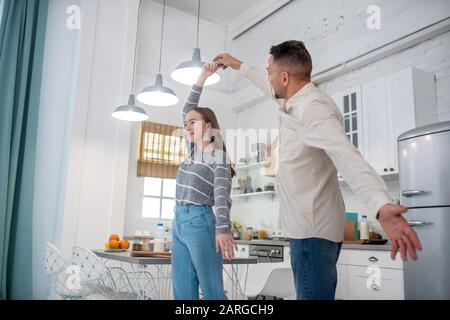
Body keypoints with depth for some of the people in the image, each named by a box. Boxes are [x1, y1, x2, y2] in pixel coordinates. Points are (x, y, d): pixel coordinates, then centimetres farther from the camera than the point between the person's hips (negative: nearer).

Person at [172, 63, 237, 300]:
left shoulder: (219, 156, -3)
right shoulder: (192, 150, 18)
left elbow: (221, 194, -16)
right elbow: (186, 111, 22)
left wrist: (223, 228, -30)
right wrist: (202, 78, 19)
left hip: (200, 222, -7)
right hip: (179, 222, 8)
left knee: (212, 292, -5)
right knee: (182, 292, 7)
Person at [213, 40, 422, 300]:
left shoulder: (314, 109, -22)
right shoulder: (297, 100, 8)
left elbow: (348, 157, -37)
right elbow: (270, 86, 29)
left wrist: (382, 205, -53)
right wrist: (238, 65, 39)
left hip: (312, 229, -10)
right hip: (309, 226, 10)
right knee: (319, 292, 20)